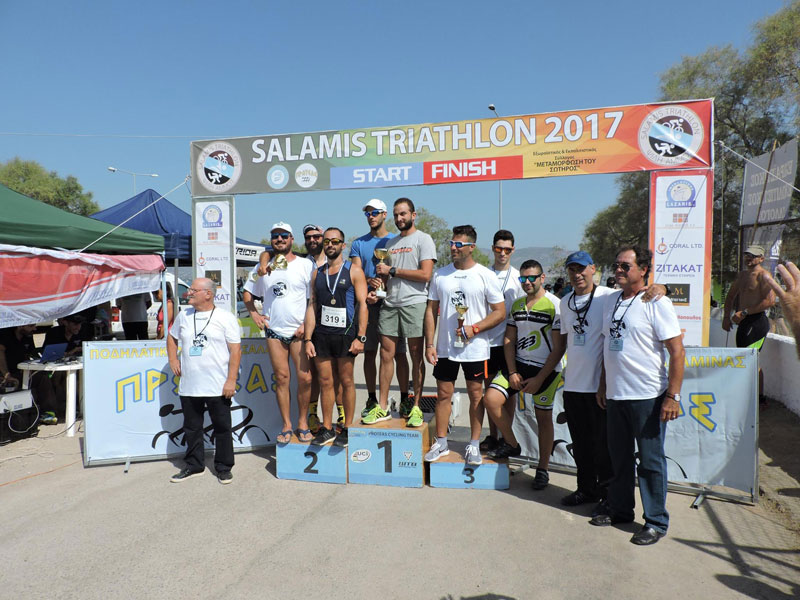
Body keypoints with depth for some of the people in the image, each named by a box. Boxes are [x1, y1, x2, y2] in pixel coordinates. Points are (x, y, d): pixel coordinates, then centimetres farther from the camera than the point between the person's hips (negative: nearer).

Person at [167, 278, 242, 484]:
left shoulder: (225, 318, -5)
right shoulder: (184, 316, 10)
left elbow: (235, 350, -8)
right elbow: (172, 337, 27)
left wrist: (231, 380, -13)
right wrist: (173, 359, 11)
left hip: (218, 387, -5)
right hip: (189, 386, 5)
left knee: (222, 428, 4)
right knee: (191, 428, 14)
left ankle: (224, 467, 18)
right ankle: (194, 465, 30)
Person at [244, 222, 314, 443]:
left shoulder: (306, 265, 1)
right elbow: (248, 294, 20)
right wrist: (254, 313, 4)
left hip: (299, 331, -2)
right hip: (274, 330, 3)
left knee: (305, 378, -6)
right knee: (282, 378, 4)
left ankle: (303, 423, 11)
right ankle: (286, 426, 14)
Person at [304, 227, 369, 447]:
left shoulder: (353, 271, 0)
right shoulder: (317, 273, 13)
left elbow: (362, 304, -5)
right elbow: (312, 306, 11)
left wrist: (360, 337, -14)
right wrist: (308, 339, 4)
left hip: (345, 334, -4)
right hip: (321, 334, 4)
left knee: (346, 381, 4)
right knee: (325, 382, 7)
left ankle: (347, 428, 14)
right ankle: (326, 428, 17)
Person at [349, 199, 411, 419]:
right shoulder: (359, 244, 12)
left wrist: (380, 292, -15)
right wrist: (370, 281, -19)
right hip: (367, 304, 2)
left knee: (398, 353, -1)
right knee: (369, 353, 6)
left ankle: (404, 399, 8)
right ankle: (372, 399, 16)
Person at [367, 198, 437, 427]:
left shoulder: (423, 239, -1)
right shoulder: (391, 243, 20)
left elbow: (426, 274, -12)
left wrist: (392, 270, -9)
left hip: (414, 303, -6)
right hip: (390, 303, 6)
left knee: (416, 357, 0)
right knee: (386, 355, 4)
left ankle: (416, 408, 8)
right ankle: (383, 407, 11)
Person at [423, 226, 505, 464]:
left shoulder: (485, 275, -3)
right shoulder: (440, 274, 6)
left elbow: (500, 312, -3)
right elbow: (431, 311, 8)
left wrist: (474, 328, -16)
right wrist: (429, 344, 1)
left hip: (475, 348, -2)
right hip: (445, 347, 3)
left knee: (476, 395, 7)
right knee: (443, 394, 9)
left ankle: (474, 445, 20)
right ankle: (441, 442, 23)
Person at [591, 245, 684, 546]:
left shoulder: (656, 303, -10)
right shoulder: (610, 300, 10)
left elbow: (677, 351, -12)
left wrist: (673, 396, -16)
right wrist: (603, 384, 17)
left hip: (647, 397, -6)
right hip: (615, 395, 6)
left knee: (651, 461, 4)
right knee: (619, 457, 17)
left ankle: (656, 522, 19)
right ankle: (619, 510, 32)